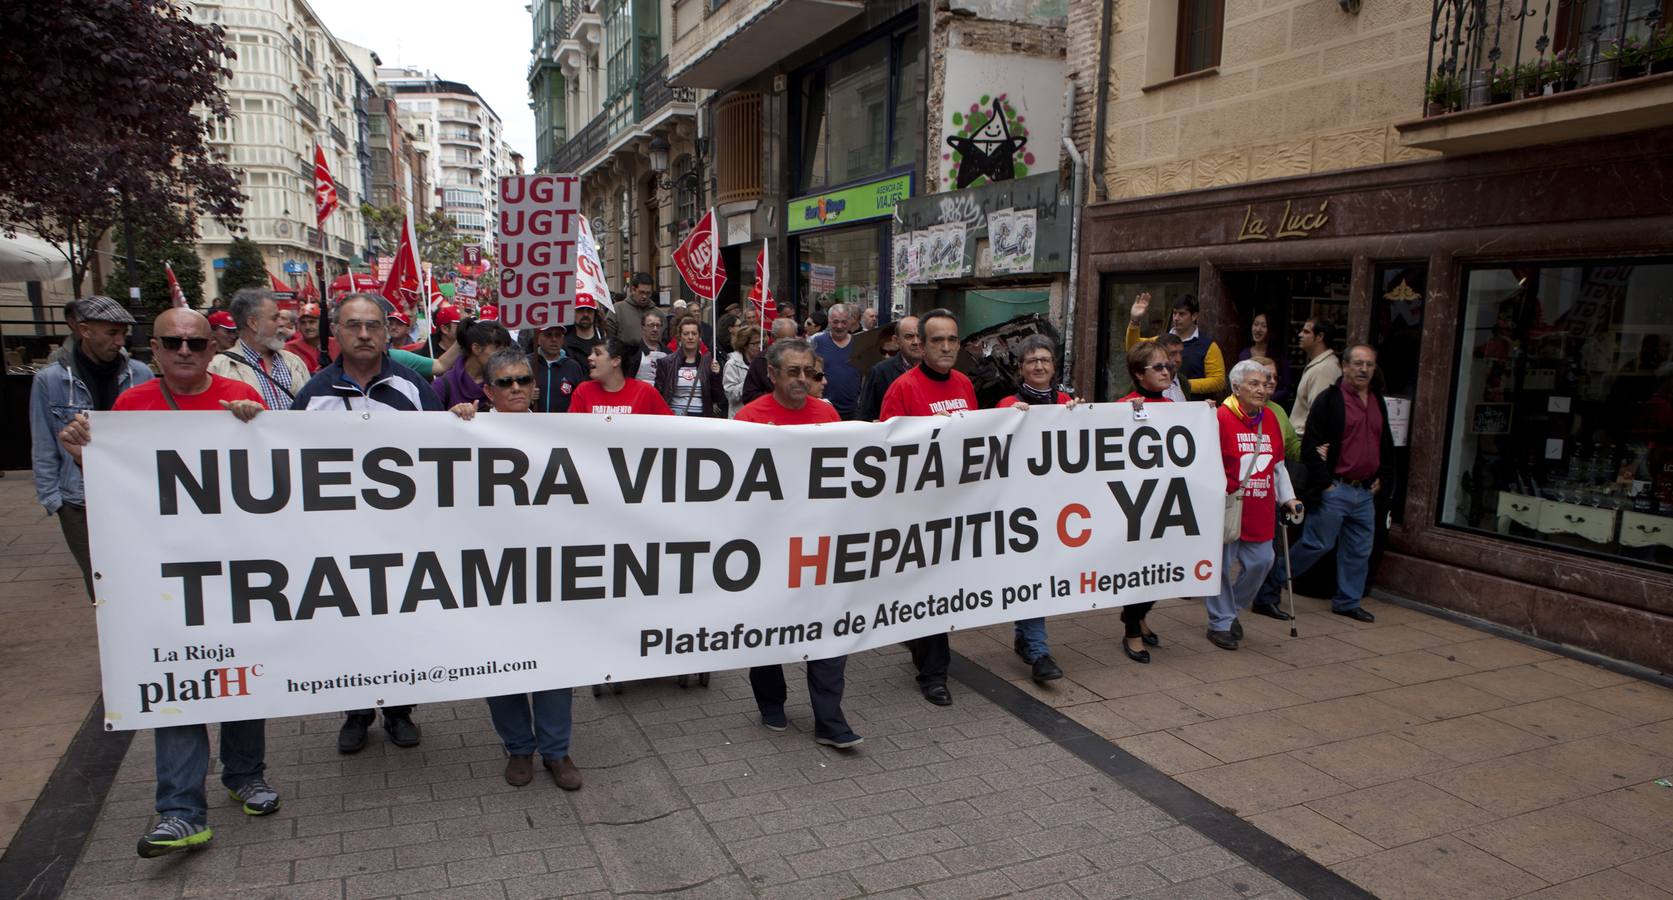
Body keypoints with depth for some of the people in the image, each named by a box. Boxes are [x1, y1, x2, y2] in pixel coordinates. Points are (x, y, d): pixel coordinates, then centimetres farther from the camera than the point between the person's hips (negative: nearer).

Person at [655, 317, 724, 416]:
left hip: (701, 418, 1)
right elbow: (658, 395, 6)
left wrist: (715, 376, -10)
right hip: (674, 417, 0)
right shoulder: (666, 363, 4)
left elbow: (718, 398, 3)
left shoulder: (709, 363, 5)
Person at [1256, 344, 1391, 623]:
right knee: (1316, 545, -4)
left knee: (1359, 550, 11)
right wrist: (1323, 482, -14)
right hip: (1334, 490, -7)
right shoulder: (1330, 399, -9)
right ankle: (1271, 583, 8)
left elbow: (1386, 445, 25)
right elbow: (1310, 445, -13)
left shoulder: (1378, 403, 14)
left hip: (1366, 491, 7)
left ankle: (1348, 601, 23)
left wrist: (1382, 478, 14)